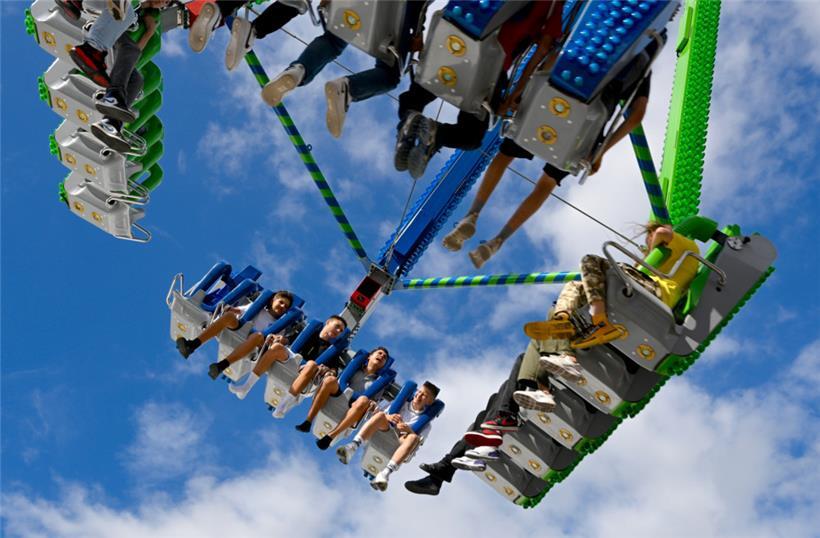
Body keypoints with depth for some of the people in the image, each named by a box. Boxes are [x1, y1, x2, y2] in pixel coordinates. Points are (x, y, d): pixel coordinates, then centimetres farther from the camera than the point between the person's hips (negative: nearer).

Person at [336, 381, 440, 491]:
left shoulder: (426, 422, 10)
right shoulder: (403, 403, 17)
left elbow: (419, 441, -4)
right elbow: (383, 414, 10)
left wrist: (409, 430, -23)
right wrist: (388, 417, -14)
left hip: (400, 443, -2)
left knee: (414, 437, -35)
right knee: (380, 414, -27)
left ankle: (385, 473, -53)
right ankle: (353, 446, -46)